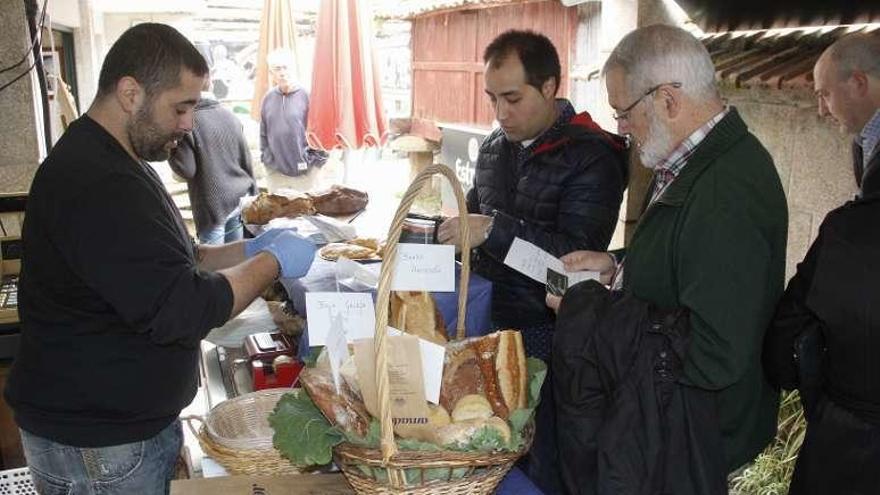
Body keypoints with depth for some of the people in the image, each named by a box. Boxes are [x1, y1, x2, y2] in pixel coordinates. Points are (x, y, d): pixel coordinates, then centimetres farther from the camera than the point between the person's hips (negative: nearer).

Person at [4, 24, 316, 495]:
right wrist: (272, 262, -17)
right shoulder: (95, 185, -27)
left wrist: (246, 250, 2)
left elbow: (161, 266, 16)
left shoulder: (109, 163, 9)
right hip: (95, 446, -10)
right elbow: (179, 309, -29)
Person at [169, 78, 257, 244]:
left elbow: (187, 170, -13)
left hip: (213, 206, -5)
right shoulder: (231, 117, 4)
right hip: (240, 200, 5)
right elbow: (247, 163, 7)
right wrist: (253, 197, 17)